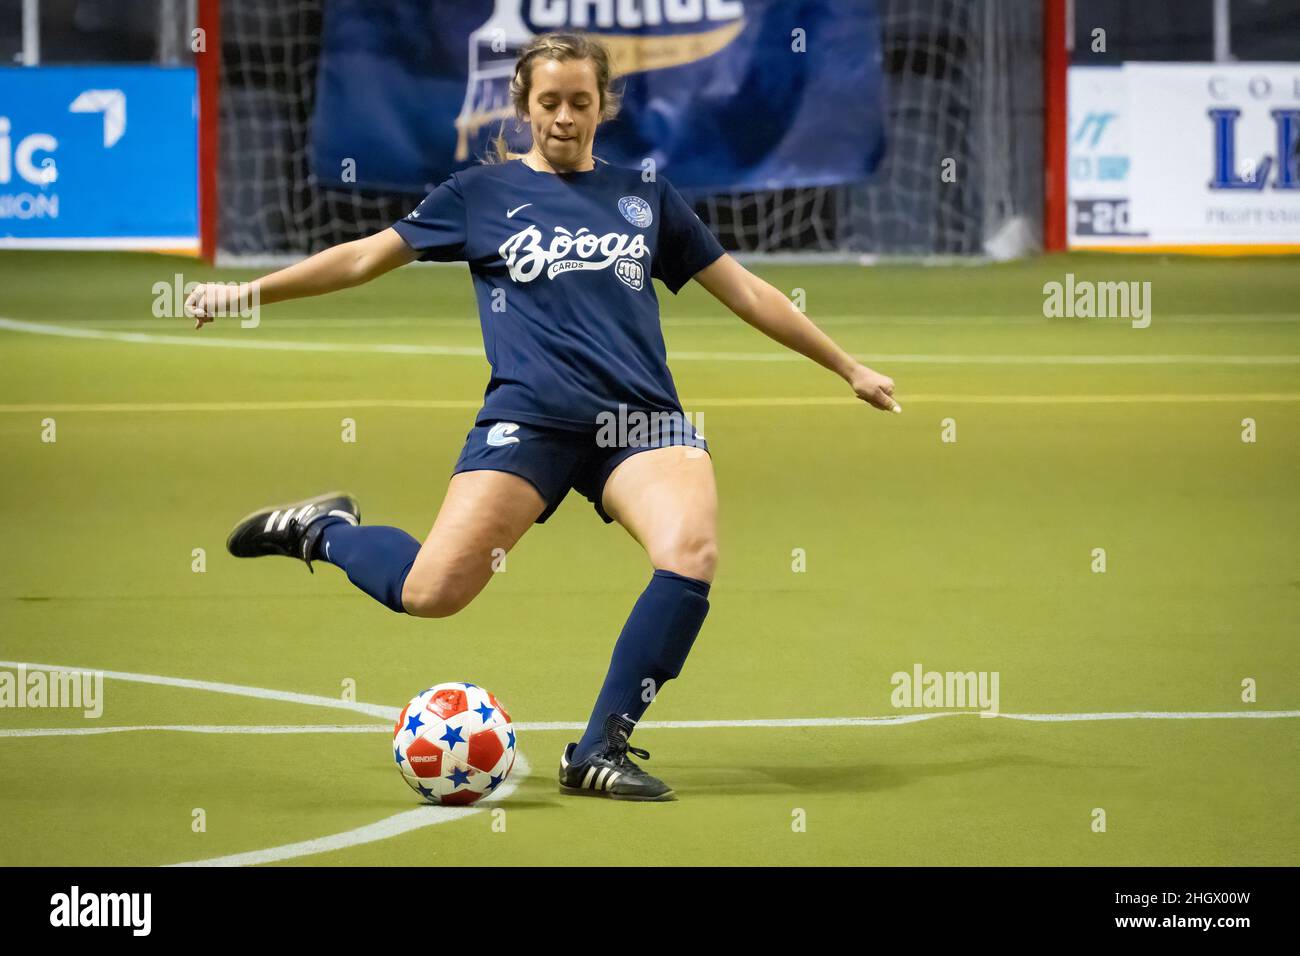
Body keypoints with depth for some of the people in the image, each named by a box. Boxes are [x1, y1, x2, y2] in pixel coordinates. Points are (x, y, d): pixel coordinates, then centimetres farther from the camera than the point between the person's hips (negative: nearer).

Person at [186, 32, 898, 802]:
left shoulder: (645, 197, 16)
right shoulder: (484, 193, 11)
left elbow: (746, 292, 21)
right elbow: (367, 257, 14)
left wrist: (849, 367, 23)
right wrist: (249, 291, 8)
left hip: (641, 418, 2)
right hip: (529, 419, -2)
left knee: (692, 554, -28)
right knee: (430, 594, -17)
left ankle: (600, 751, -15)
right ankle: (325, 530, 19)